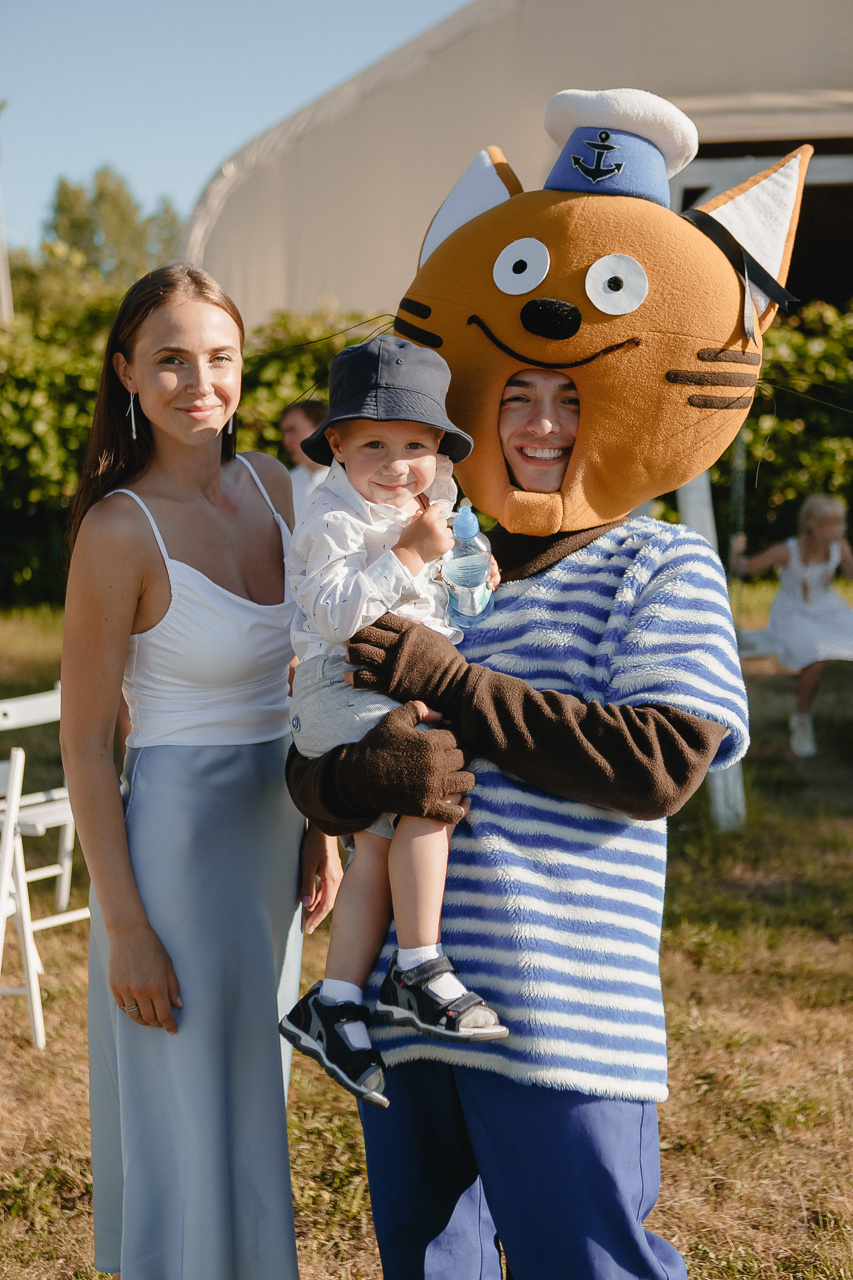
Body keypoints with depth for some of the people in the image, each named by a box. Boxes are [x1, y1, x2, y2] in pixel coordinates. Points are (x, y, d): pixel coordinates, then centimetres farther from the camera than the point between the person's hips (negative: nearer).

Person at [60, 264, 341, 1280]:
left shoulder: (271, 488, 3)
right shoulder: (119, 530, -16)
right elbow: (84, 744, -14)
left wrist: (321, 830, 10)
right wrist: (124, 928, -15)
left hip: (273, 835, 7)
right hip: (176, 841, -7)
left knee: (252, 1106, 21)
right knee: (192, 1137, 4)